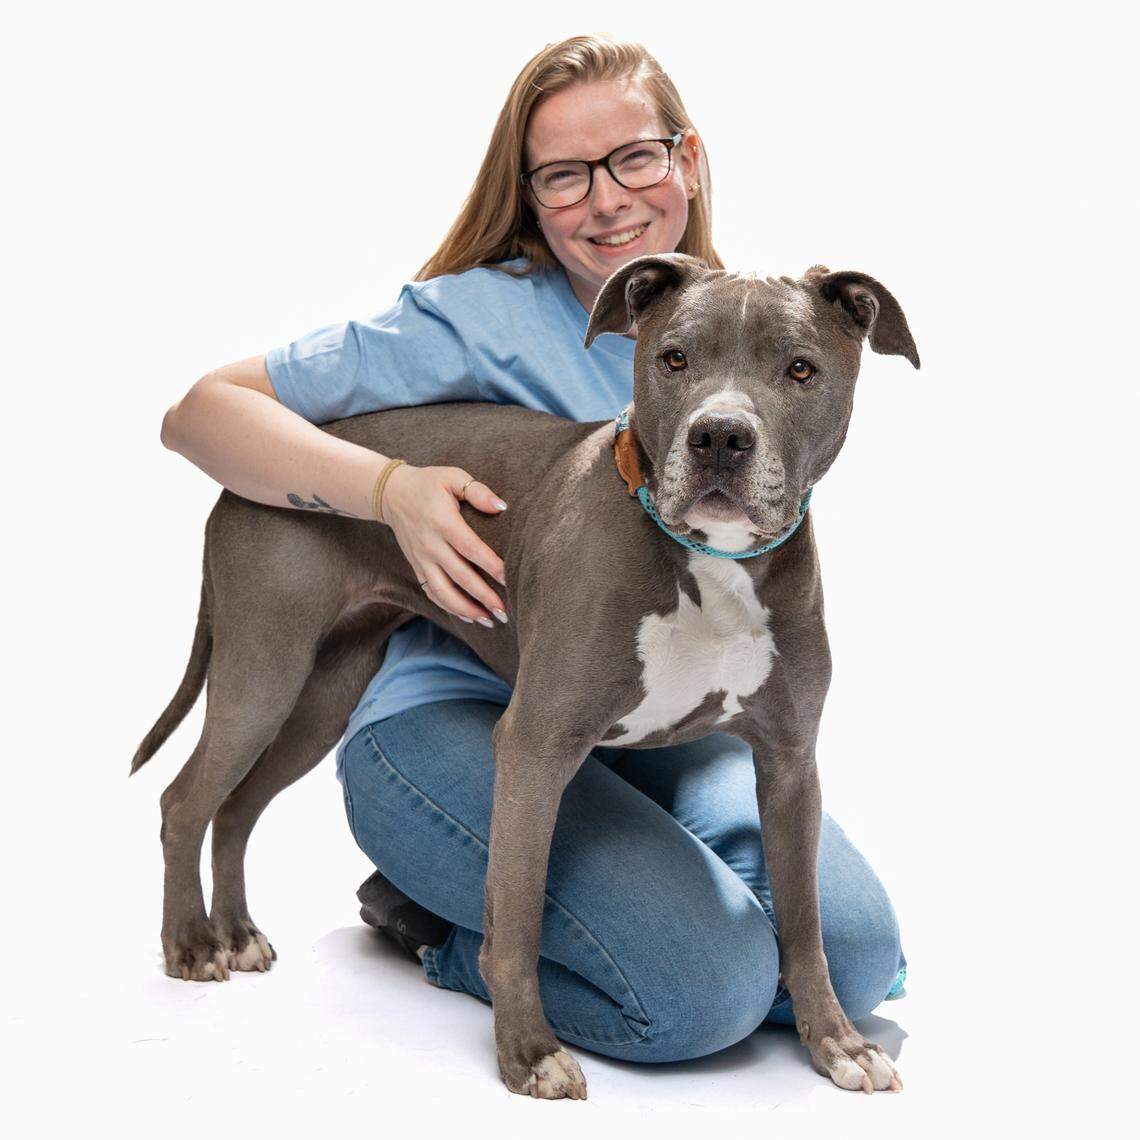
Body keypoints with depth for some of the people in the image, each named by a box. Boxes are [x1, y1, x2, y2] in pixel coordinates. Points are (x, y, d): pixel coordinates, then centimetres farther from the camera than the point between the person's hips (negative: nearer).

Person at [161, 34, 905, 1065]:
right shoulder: (482, 318, -11)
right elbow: (201, 409, -12)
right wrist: (392, 487, -26)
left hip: (654, 726, 6)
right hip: (459, 719, -6)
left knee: (857, 954, -13)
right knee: (703, 988, -26)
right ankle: (438, 918, 2)